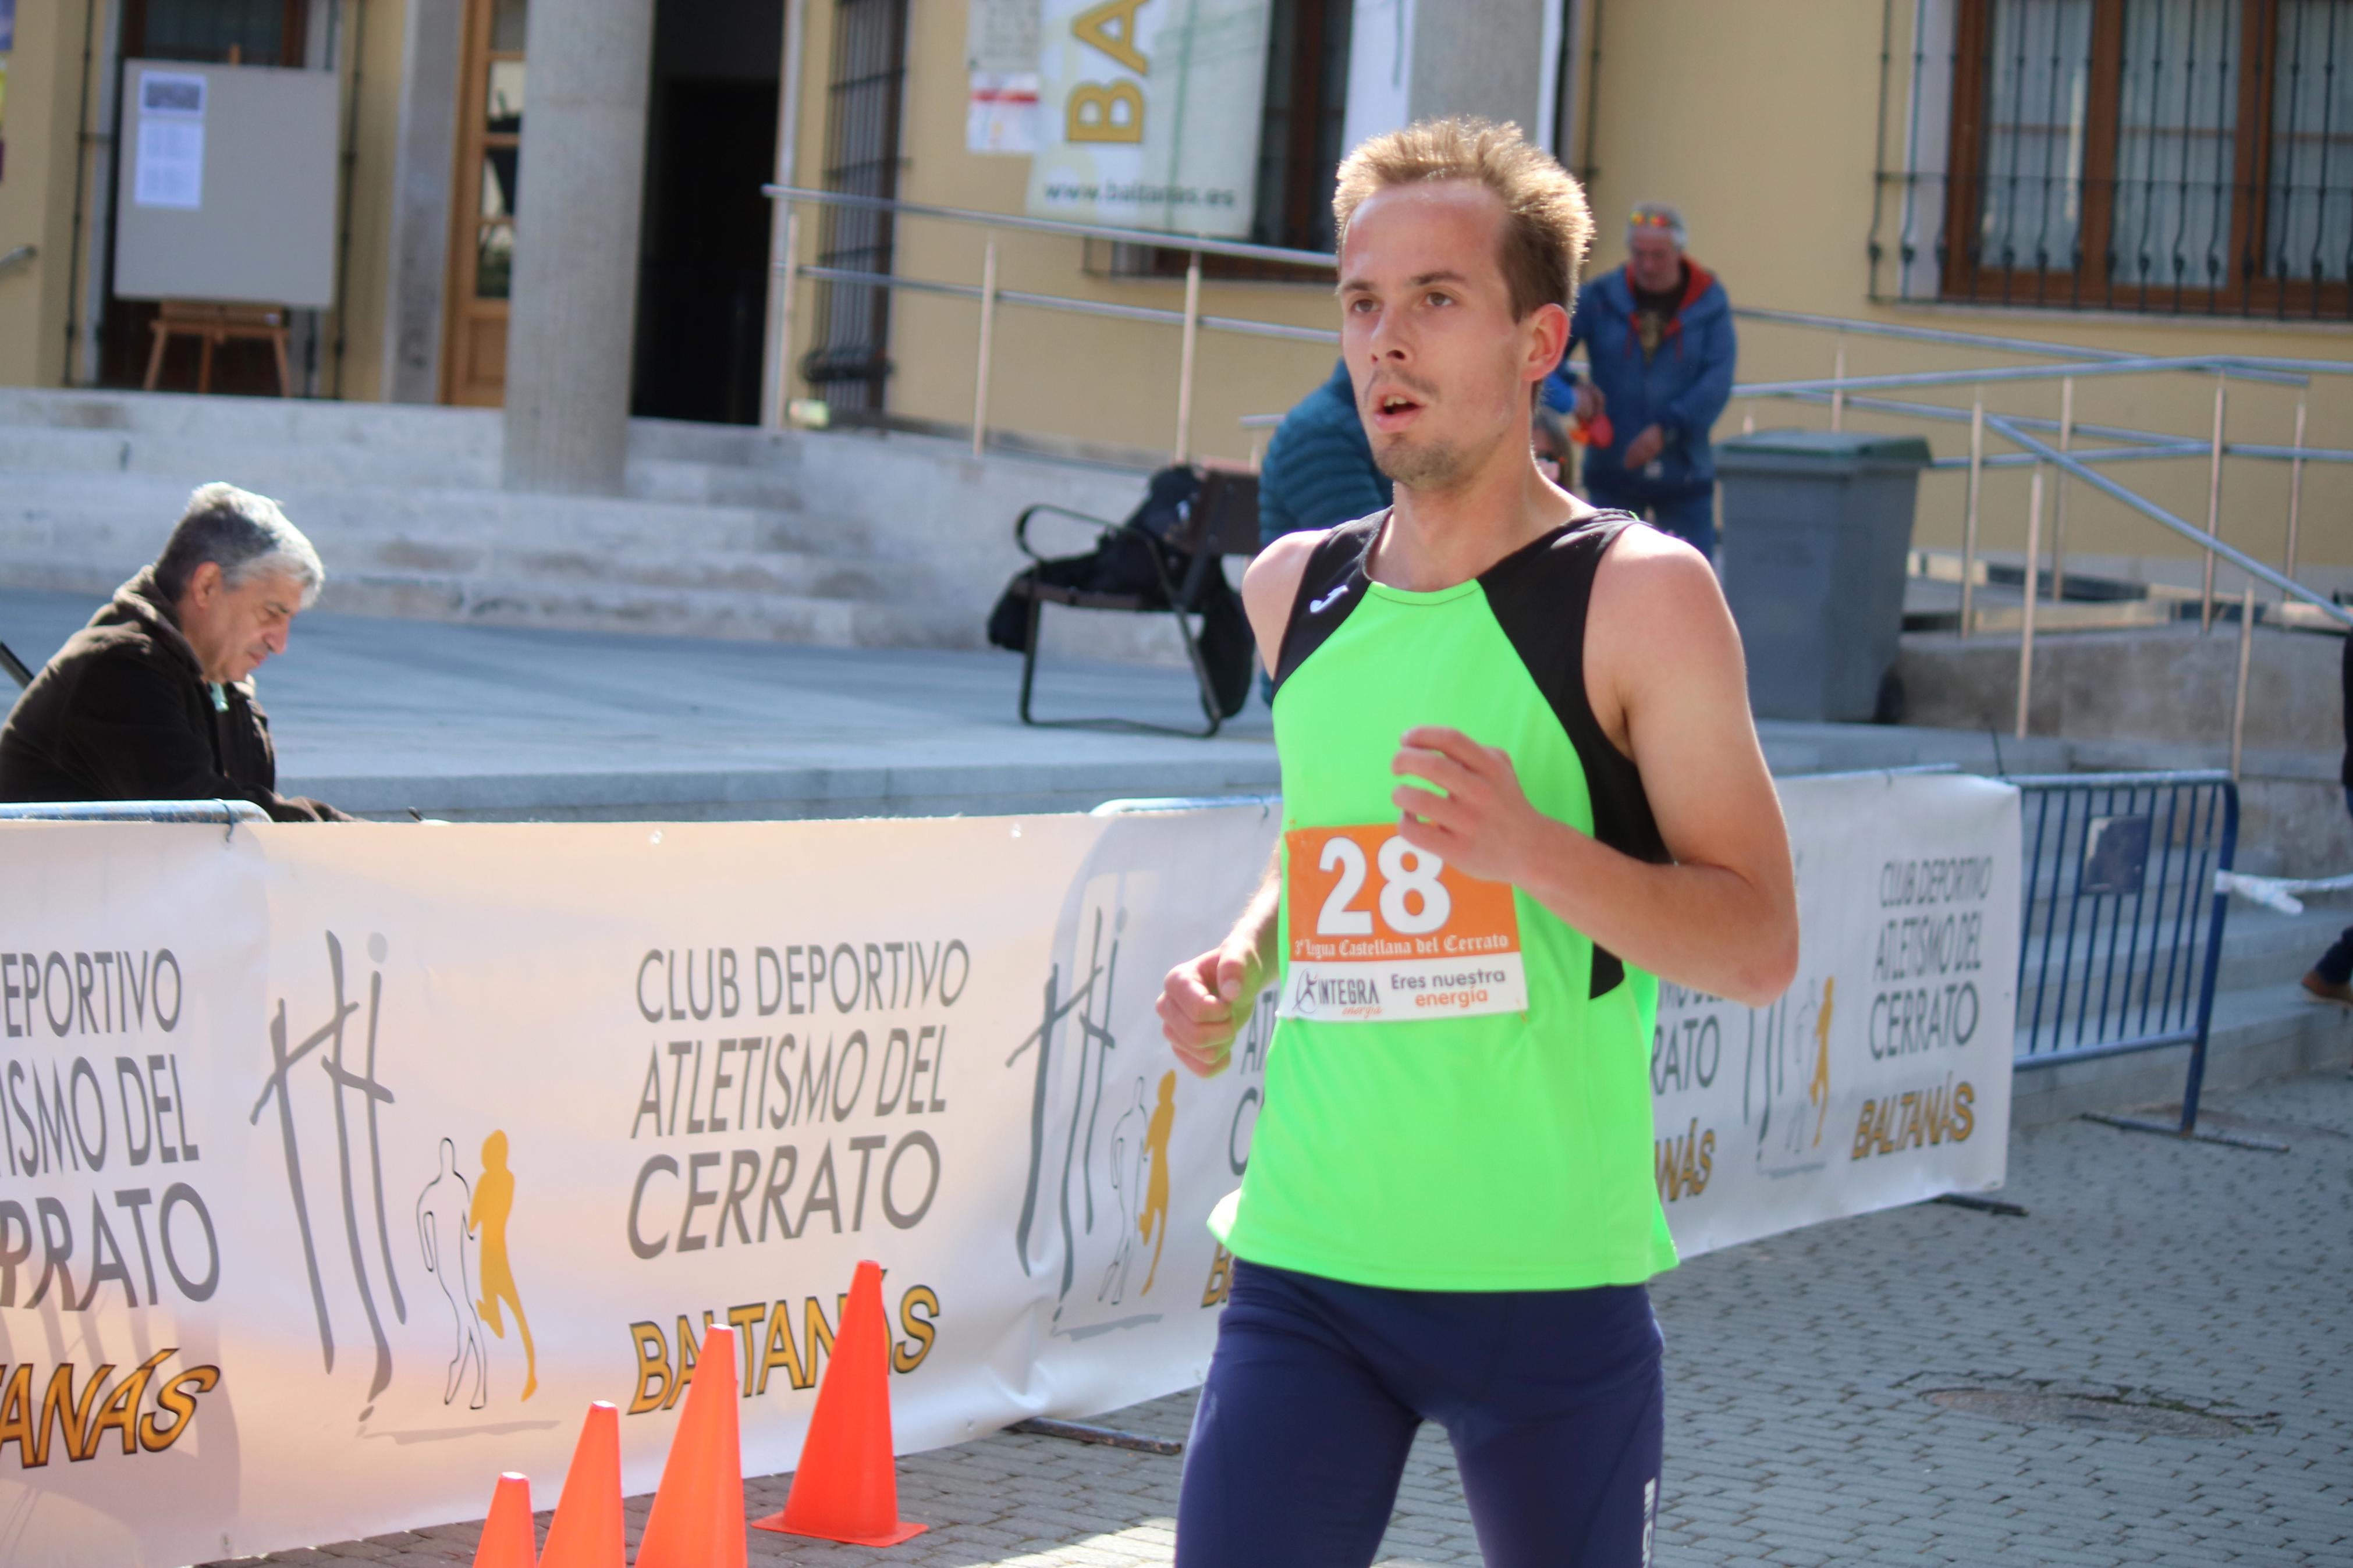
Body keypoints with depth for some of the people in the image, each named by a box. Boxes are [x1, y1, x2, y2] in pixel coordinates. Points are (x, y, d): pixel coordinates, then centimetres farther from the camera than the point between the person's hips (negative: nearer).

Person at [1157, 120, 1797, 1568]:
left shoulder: (1638, 593, -7)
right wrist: (1243, 960, 7)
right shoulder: (1295, 592, 10)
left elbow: (1760, 946, -8)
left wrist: (1534, 849, -24)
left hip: (1549, 1277, -4)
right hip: (1306, 1265, 4)